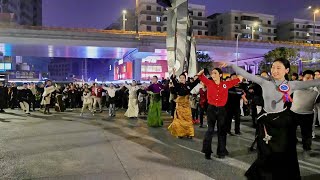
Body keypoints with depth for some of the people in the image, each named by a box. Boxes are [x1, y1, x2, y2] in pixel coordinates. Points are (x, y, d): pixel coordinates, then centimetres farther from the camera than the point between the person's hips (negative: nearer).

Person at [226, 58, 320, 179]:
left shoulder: (291, 85, -4)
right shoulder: (265, 82, -5)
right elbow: (246, 74, -9)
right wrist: (230, 64, -14)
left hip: (283, 121, 0)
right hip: (266, 121, 0)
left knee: (285, 155, 11)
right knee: (266, 154, 9)